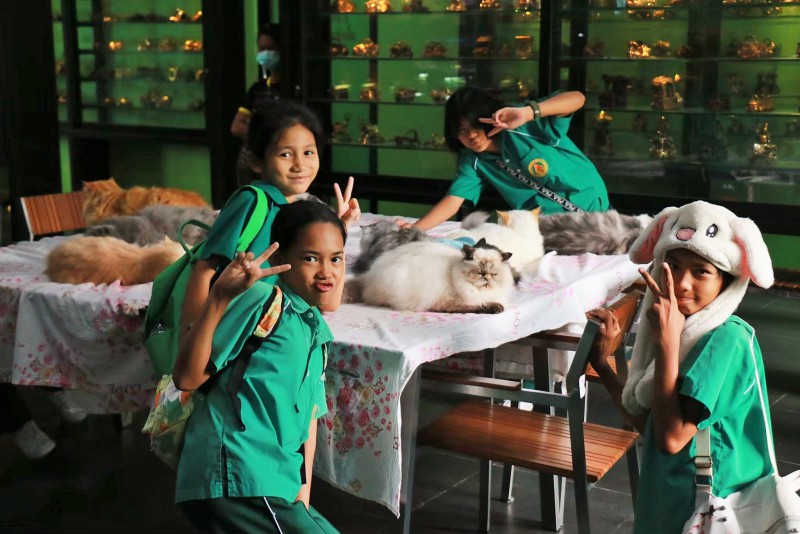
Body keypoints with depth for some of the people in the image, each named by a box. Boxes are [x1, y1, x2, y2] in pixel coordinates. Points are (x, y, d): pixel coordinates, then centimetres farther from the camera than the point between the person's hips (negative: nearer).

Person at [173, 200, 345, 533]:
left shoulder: (318, 332, 15)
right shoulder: (264, 301, -9)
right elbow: (188, 378, -15)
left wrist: (303, 497, 14)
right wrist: (219, 298, -25)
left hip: (276, 486, 9)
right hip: (236, 478, -9)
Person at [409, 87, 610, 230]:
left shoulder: (524, 128, -23)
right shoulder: (472, 160, -8)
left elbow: (577, 99, -33)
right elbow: (453, 200, -17)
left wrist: (527, 113, -47)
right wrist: (414, 229, -33)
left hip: (586, 204, -3)